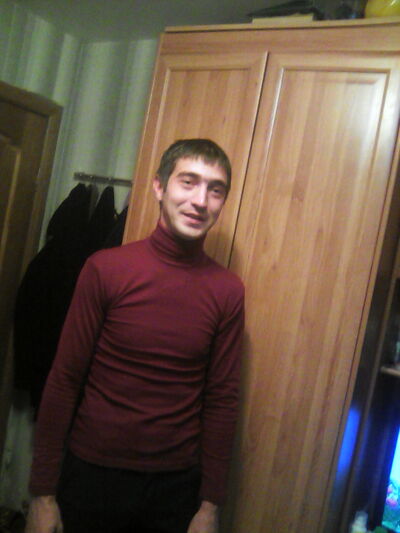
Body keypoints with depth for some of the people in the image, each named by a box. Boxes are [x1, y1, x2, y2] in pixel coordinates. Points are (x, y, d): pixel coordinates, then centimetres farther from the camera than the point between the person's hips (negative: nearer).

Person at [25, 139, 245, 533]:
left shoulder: (228, 291, -6)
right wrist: (42, 492, -6)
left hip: (177, 485, 2)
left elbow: (222, 400, -2)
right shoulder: (105, 269, -11)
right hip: (92, 474, -1)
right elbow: (64, 381, -8)